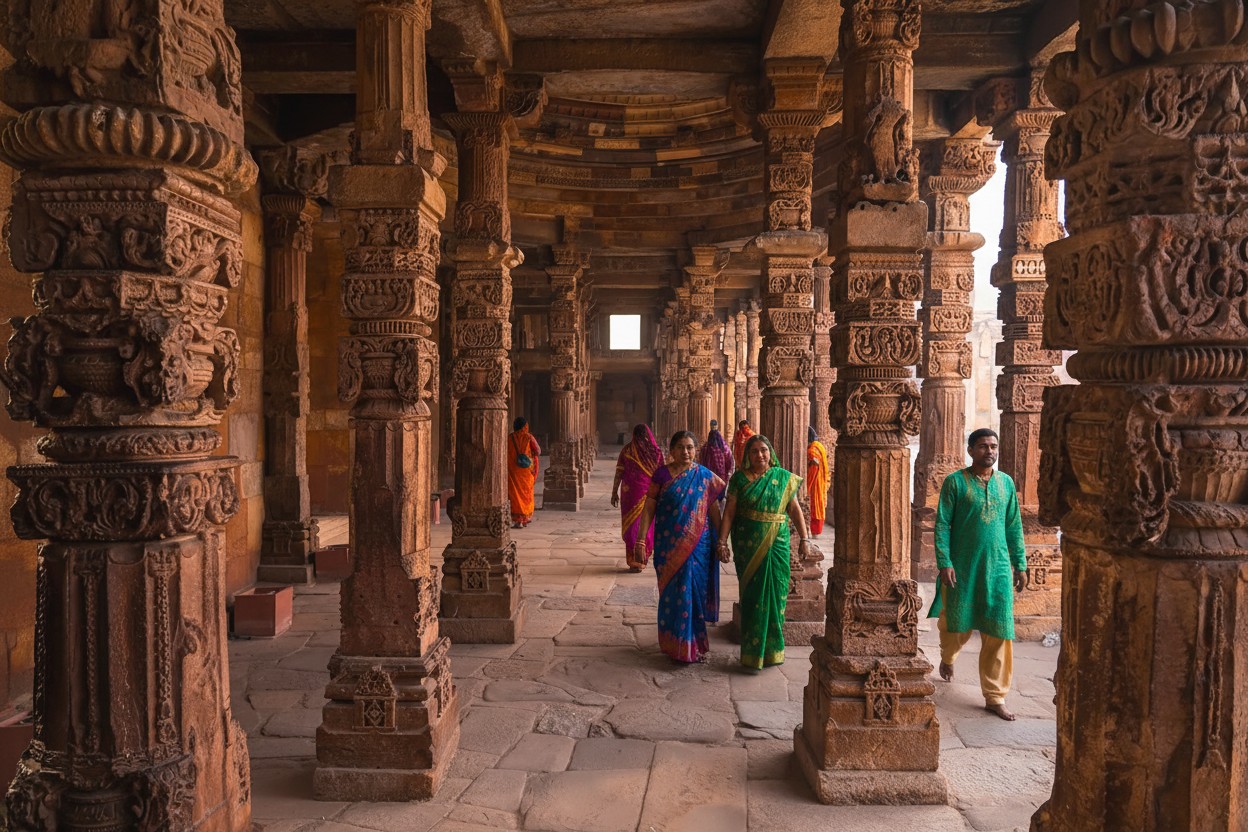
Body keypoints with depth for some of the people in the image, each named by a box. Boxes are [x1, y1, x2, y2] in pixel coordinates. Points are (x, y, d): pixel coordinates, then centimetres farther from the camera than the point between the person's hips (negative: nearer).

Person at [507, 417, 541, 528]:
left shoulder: (509, 438, -2)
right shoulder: (529, 437, -4)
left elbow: (505, 454, -1)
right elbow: (538, 451, -3)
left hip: (513, 470, -1)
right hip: (527, 470, 1)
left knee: (515, 494, 1)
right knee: (526, 493, 14)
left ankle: (518, 520, -7)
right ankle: (525, 519, 21)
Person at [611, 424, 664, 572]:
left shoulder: (627, 450, -2)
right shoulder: (656, 451, -1)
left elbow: (619, 472, -3)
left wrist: (614, 492, 4)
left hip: (631, 494, -1)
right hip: (650, 495, 1)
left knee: (632, 525, 5)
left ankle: (635, 561, 3)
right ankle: (644, 557, 24)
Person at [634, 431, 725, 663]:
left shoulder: (704, 476, 1)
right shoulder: (662, 474, -1)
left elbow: (714, 509, 4)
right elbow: (649, 508, -3)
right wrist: (641, 539, -8)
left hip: (697, 545, 0)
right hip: (668, 544, 0)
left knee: (691, 590, 3)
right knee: (671, 592, 6)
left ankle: (692, 643, 20)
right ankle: (673, 642, 21)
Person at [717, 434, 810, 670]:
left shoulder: (784, 478, 4)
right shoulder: (740, 478, 0)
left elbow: (795, 509, 5)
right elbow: (729, 512, -3)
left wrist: (804, 538, -2)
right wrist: (722, 542, -9)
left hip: (776, 543, 1)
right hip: (748, 545, -1)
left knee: (775, 592, 5)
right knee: (752, 594, 5)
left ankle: (772, 647, 20)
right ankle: (753, 650, 16)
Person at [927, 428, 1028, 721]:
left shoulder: (1006, 482, 7)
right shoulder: (955, 482, -5)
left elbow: (1014, 527, 12)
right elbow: (942, 524, -8)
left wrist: (1020, 564, 9)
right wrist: (944, 562, -15)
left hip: (998, 568, 3)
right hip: (963, 567, -3)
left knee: (998, 632, 1)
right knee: (957, 626, 11)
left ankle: (995, 697, 11)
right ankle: (947, 658, 45)